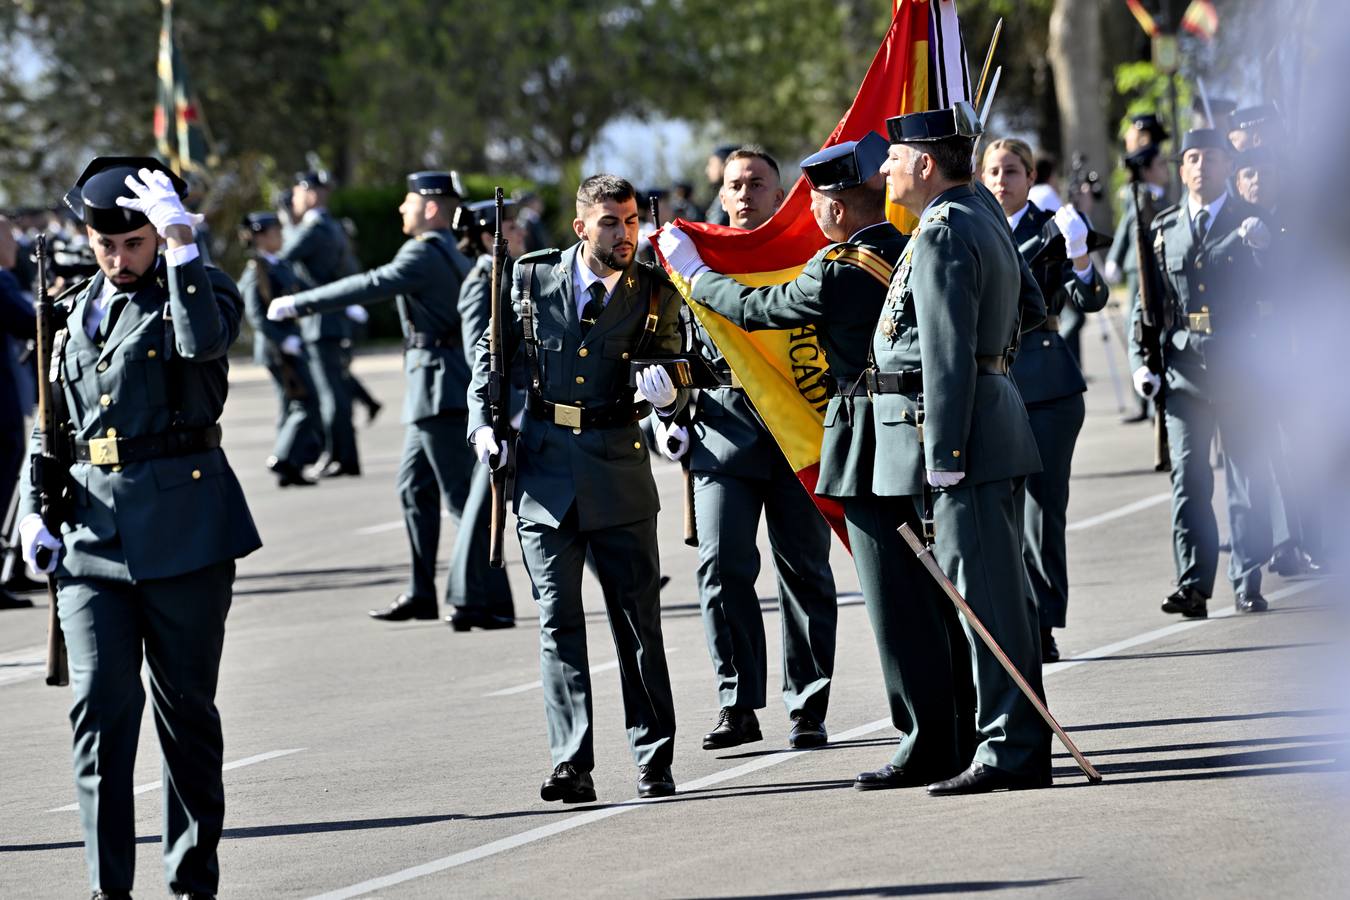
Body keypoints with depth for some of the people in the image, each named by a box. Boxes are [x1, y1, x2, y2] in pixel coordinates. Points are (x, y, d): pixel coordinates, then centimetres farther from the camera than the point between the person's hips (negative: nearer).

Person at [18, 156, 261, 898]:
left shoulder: (200, 287, 2)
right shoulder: (73, 314, 16)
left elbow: (203, 341, -23)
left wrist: (180, 243, -23)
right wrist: (34, 509, 10)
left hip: (183, 524, -3)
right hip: (91, 528, 3)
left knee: (187, 705, 5)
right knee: (100, 705, -7)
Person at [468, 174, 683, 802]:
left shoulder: (656, 295, 1)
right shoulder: (533, 279, 1)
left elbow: (678, 390, 6)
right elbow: (491, 355, 12)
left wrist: (667, 396, -17)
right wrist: (483, 426, -1)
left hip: (619, 469, 0)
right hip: (543, 466, 1)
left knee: (638, 620, 2)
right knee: (557, 622, -2)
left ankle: (654, 761, 10)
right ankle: (572, 766, -3)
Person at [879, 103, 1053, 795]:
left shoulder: (943, 236, -16)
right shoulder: (983, 216, 15)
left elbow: (948, 356, -21)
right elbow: (1030, 313, 26)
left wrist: (944, 459, -22)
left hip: (959, 425, -10)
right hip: (994, 414, 10)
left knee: (984, 590, -8)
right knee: (998, 589, 13)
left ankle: (1012, 750, -7)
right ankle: (1020, 743, 18)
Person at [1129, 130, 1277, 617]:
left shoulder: (1251, 221, 5)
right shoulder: (1164, 229, 10)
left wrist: (1255, 244, -20)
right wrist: (1142, 361, 2)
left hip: (1240, 369, -1)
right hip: (1183, 370, 1)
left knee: (1248, 478, 3)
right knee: (1188, 479, -5)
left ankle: (1247, 583, 9)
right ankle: (1192, 585, -7)